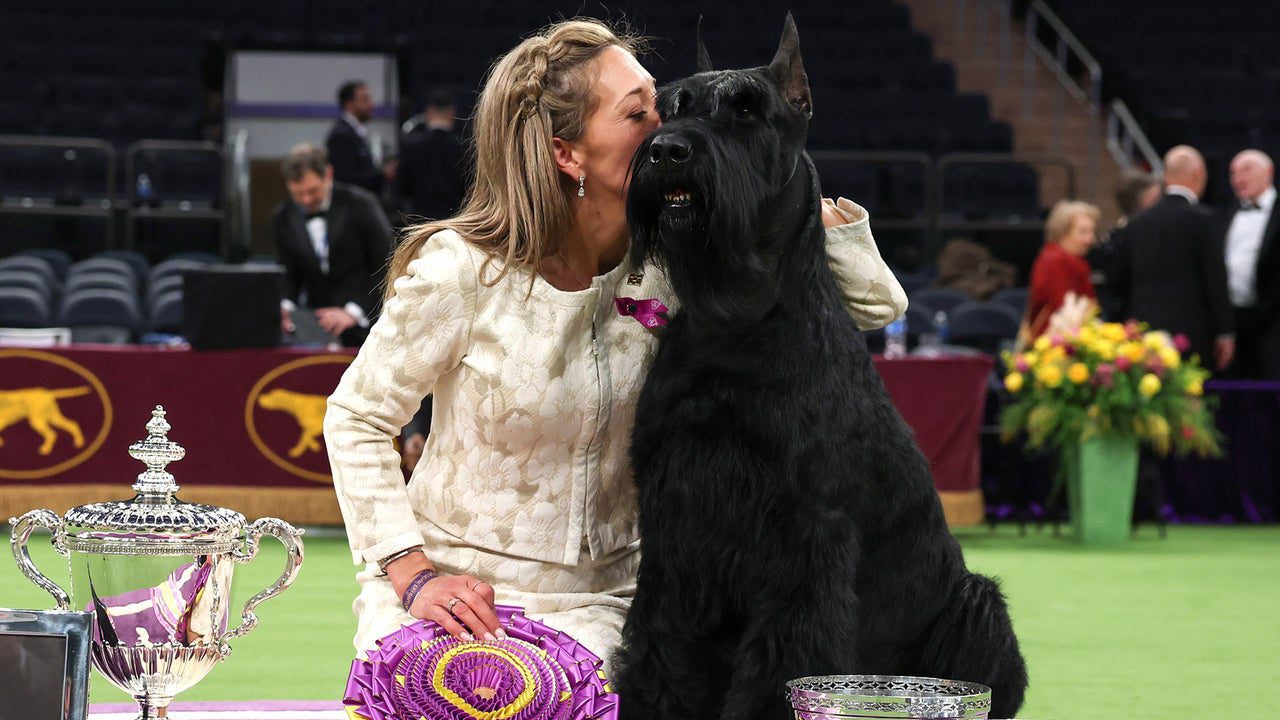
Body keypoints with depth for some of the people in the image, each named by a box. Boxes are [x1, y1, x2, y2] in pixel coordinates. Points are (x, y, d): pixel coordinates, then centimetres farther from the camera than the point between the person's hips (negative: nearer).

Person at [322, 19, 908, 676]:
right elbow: (355, 418, -2)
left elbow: (876, 301, -2)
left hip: (596, 607, 2)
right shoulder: (463, 270, -13)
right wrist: (413, 574, -12)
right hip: (455, 593, -2)